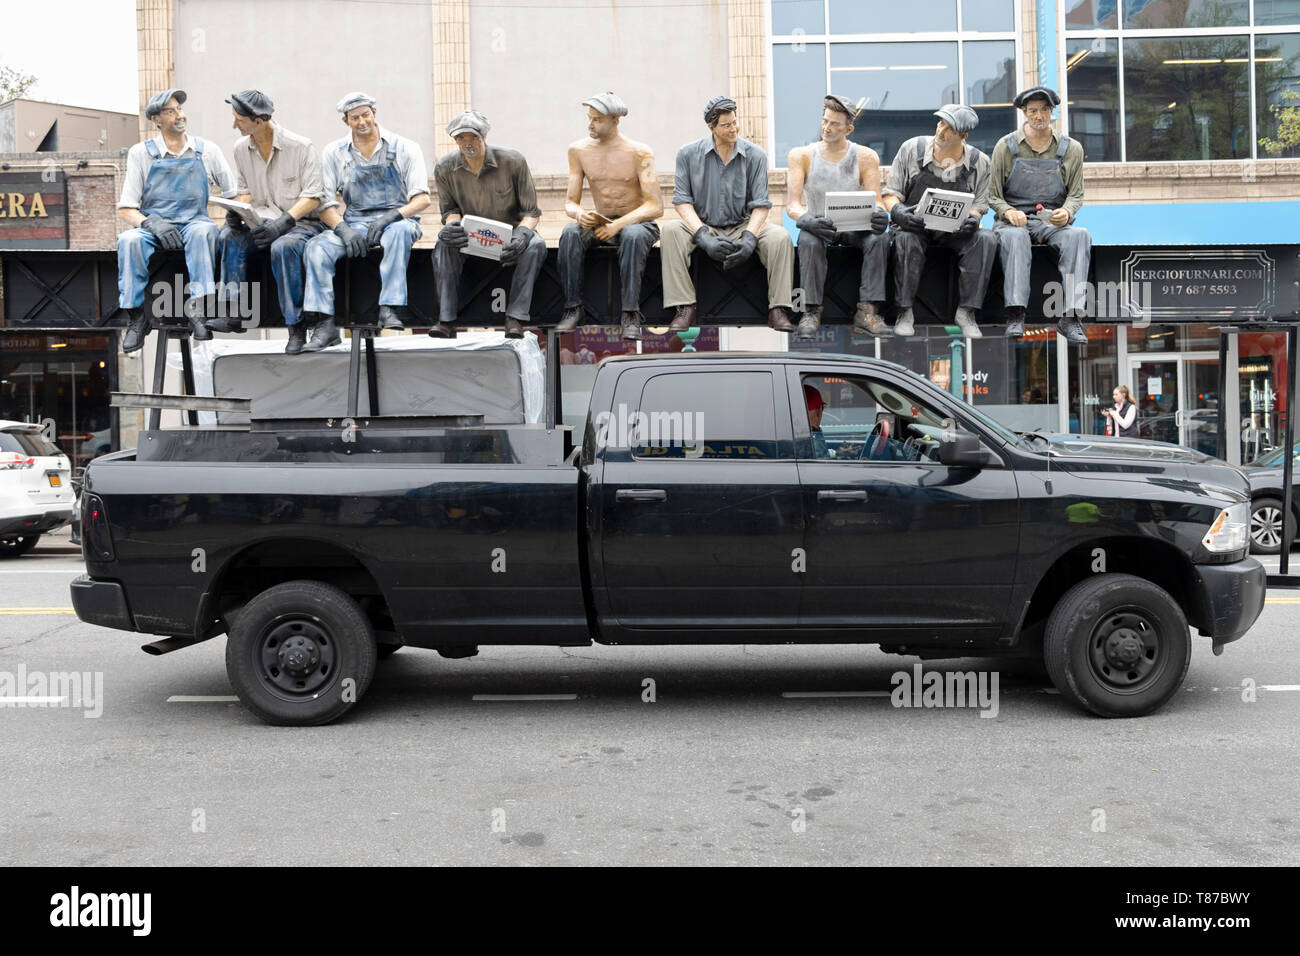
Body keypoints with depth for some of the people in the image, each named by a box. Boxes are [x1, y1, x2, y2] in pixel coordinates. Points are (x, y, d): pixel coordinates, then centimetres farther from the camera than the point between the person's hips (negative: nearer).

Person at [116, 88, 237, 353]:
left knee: (204, 230, -37)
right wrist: (150, 223, -18)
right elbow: (126, 209, 3)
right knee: (129, 240, -34)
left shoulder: (207, 151, 11)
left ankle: (197, 306, -41)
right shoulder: (140, 153, 7)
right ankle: (136, 316, -26)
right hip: (153, 227, 0)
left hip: (193, 224, 0)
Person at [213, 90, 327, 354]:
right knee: (230, 236, -24)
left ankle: (296, 325, -30)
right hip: (263, 221, 6)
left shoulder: (301, 147, -10)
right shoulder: (241, 148, 8)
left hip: (303, 221, -5)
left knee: (283, 246, -37)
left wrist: (284, 221, -25)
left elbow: (313, 196, -12)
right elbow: (245, 190, 17)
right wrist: (237, 211, -7)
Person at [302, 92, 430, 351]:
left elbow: (422, 199, -4)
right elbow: (325, 203, 4)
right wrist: (343, 230, -17)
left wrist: (392, 216, -22)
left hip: (396, 220, -2)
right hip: (354, 222, 2)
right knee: (316, 247, -25)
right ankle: (325, 325, -28)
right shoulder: (334, 153, 9)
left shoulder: (404, 148, 3)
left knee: (399, 231, -39)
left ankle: (390, 308, -39)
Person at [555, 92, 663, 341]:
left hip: (636, 223, -3)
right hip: (599, 224, 4)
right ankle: (572, 309, -26)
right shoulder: (579, 150, 3)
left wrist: (619, 224, -28)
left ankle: (630, 314, -35)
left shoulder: (638, 152, -10)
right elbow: (570, 201, 6)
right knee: (570, 232, -29)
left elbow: (655, 206, -15)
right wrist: (578, 213, -20)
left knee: (633, 236, -39)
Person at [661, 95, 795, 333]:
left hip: (742, 226, 0)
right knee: (670, 230, -31)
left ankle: (778, 310, -22)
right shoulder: (688, 154, -2)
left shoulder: (755, 155, -1)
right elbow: (682, 201, -7)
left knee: (780, 237, -28)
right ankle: (685, 308, -29)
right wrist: (704, 237, -22)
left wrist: (749, 238, -23)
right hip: (703, 226, 0)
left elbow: (761, 204, -4)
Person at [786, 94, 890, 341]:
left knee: (879, 239, -31)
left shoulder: (866, 157, 4)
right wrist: (807, 220, -31)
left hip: (854, 227, 1)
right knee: (809, 241, -36)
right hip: (818, 226, -1)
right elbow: (792, 204, -8)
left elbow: (874, 200, -3)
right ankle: (811, 311, -34)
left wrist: (879, 215, -30)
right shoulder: (801, 155, 2)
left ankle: (867, 310, -34)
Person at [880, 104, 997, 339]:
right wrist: (897, 210, -23)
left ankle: (966, 311, -21)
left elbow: (979, 205, 6)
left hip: (955, 230, 2)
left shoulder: (979, 162, 0)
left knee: (986, 239, -27)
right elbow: (890, 193, 0)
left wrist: (973, 218, -19)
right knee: (906, 239, -37)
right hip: (915, 225, -1)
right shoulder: (912, 149, -4)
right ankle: (905, 312, -25)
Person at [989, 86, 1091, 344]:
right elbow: (993, 195, 7)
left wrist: (1066, 212, -11)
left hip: (1053, 222, 2)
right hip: (1013, 219, -2)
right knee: (1014, 236, -38)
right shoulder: (1006, 146, 6)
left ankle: (1071, 317, -38)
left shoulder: (1071, 149, 11)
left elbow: (1076, 194, 12)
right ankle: (1015, 317, -45)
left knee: (1080, 235, -31)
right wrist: (1008, 212, -15)